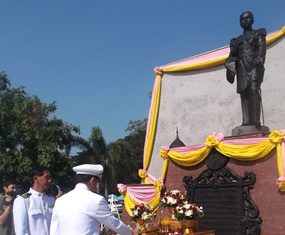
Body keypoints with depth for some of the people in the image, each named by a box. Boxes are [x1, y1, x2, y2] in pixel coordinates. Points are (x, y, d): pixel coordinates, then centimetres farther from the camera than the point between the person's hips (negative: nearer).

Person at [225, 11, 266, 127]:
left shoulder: (258, 34, 16)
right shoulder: (238, 40, 27)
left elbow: (262, 47, -2)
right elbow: (233, 55, 16)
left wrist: (260, 59, -22)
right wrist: (230, 68, -1)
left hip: (254, 65, -4)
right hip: (242, 67, 5)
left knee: (254, 90, -21)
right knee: (244, 93, -6)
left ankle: (256, 120, -29)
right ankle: (246, 120, -12)